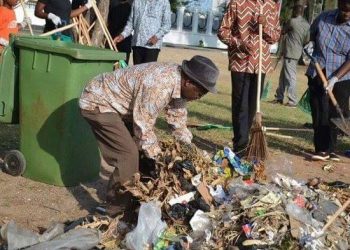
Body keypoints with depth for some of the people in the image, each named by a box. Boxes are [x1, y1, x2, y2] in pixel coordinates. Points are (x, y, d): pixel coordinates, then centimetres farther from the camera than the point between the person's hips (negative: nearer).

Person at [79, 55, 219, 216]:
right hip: (98, 104, -9)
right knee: (130, 156, -15)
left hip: (117, 104, 10)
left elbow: (177, 119, 9)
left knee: (146, 147, 8)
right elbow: (143, 127, -24)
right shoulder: (158, 87, -34)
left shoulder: (177, 79, -5)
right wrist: (156, 155, -12)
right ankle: (117, 211, -3)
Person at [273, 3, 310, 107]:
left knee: (290, 77, -7)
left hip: (290, 53, -8)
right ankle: (279, 97, 24)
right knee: (283, 75, 17)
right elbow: (307, 41, 11)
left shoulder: (292, 21, -13)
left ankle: (293, 101, -7)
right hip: (297, 53, 8)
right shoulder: (307, 25, 9)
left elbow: (282, 32, 1)